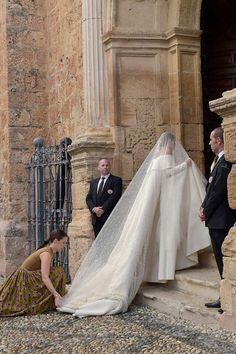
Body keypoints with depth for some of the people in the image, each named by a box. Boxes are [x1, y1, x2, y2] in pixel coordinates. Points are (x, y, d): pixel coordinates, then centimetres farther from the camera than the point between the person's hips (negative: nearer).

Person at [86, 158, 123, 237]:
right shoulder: (94, 182, 21)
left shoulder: (116, 180, 3)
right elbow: (88, 198, 14)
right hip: (96, 219, 5)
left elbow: (115, 197, -9)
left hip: (110, 218, -5)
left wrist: (103, 209, -14)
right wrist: (93, 208, -6)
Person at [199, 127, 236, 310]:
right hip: (215, 219, 10)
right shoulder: (218, 160, 15)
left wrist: (206, 211, -11)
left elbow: (219, 190, -19)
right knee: (221, 259, 13)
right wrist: (204, 208, 5)